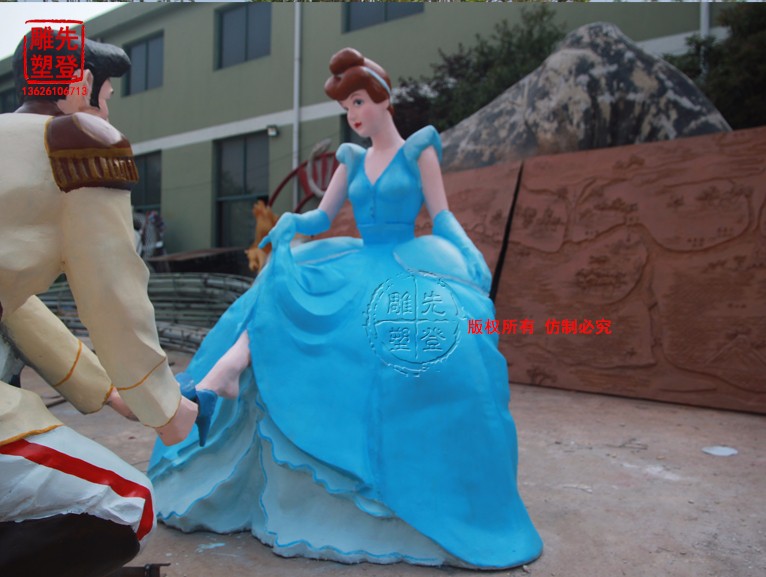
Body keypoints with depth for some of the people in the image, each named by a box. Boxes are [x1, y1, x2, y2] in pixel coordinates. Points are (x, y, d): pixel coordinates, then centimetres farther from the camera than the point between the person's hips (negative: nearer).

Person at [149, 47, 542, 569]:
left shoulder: (420, 149, 6)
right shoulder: (352, 159, 18)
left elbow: (442, 217, 0)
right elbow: (323, 215, 13)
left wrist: (471, 258, -17)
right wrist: (289, 224, -10)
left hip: (407, 265, -4)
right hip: (359, 264, 4)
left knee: (444, 332, -33)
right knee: (283, 278, -22)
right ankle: (233, 366, -38)